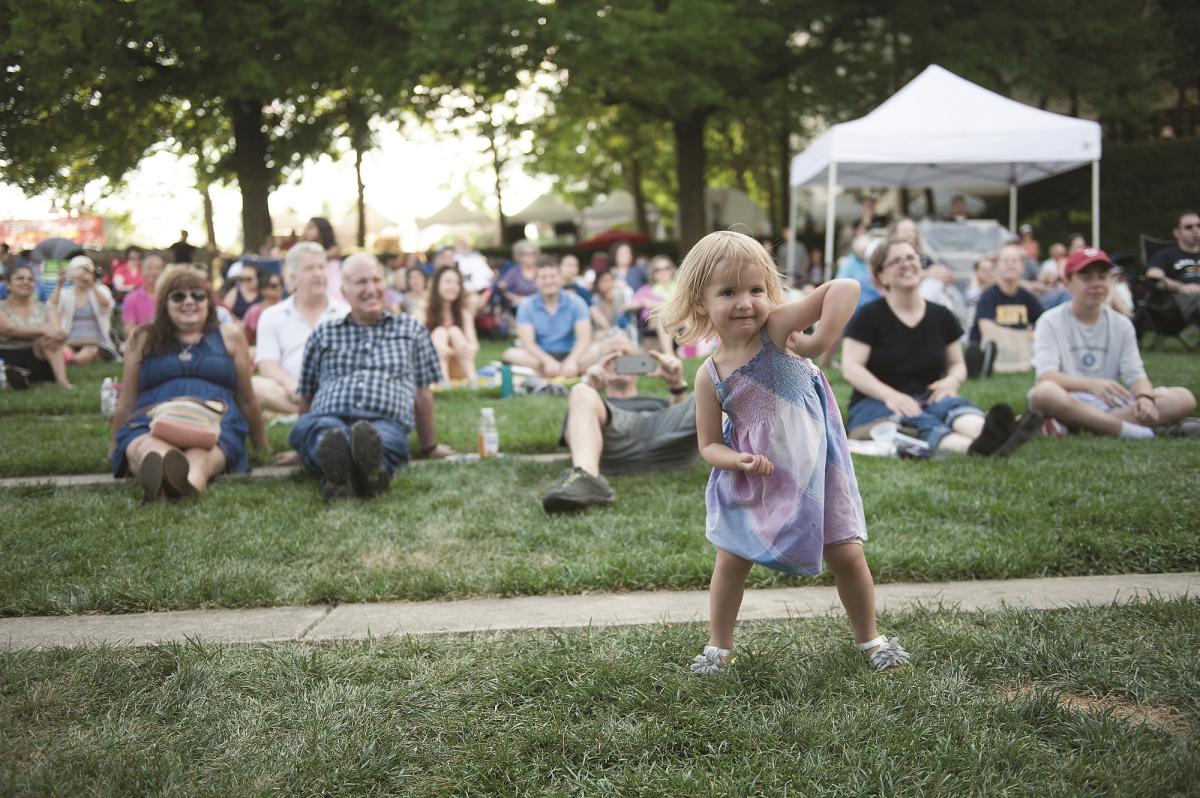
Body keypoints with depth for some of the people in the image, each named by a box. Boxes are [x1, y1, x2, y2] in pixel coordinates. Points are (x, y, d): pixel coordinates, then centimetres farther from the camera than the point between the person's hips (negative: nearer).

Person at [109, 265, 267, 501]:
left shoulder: (229, 337, 19)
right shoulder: (143, 339, 20)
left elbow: (246, 399, 24)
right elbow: (127, 402, 26)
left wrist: (262, 446, 28)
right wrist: (115, 446, 27)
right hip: (150, 425, 1)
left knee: (199, 459, -40)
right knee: (149, 451, -39)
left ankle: (187, 482, -75)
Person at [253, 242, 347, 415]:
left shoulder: (347, 314, 17)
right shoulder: (271, 316, 16)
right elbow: (267, 365, 5)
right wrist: (289, 384, -18)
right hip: (293, 394, 0)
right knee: (256, 385, -32)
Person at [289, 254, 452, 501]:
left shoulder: (411, 330, 27)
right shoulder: (323, 335, 28)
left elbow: (422, 394, 28)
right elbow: (307, 397, 29)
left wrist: (430, 447, 30)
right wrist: (303, 440, 25)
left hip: (386, 422, 0)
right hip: (328, 418, 1)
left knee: (383, 438, -40)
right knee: (318, 428, -39)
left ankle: (371, 468, -71)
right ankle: (335, 464, -69)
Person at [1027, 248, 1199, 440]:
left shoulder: (1122, 325, 15)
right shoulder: (1051, 322, 1)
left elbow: (1135, 375, 5)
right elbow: (1046, 376, -14)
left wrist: (1145, 397, -19)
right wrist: (1091, 384, -32)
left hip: (1112, 405, 4)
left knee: (1184, 397, -15)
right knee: (1044, 392, -39)